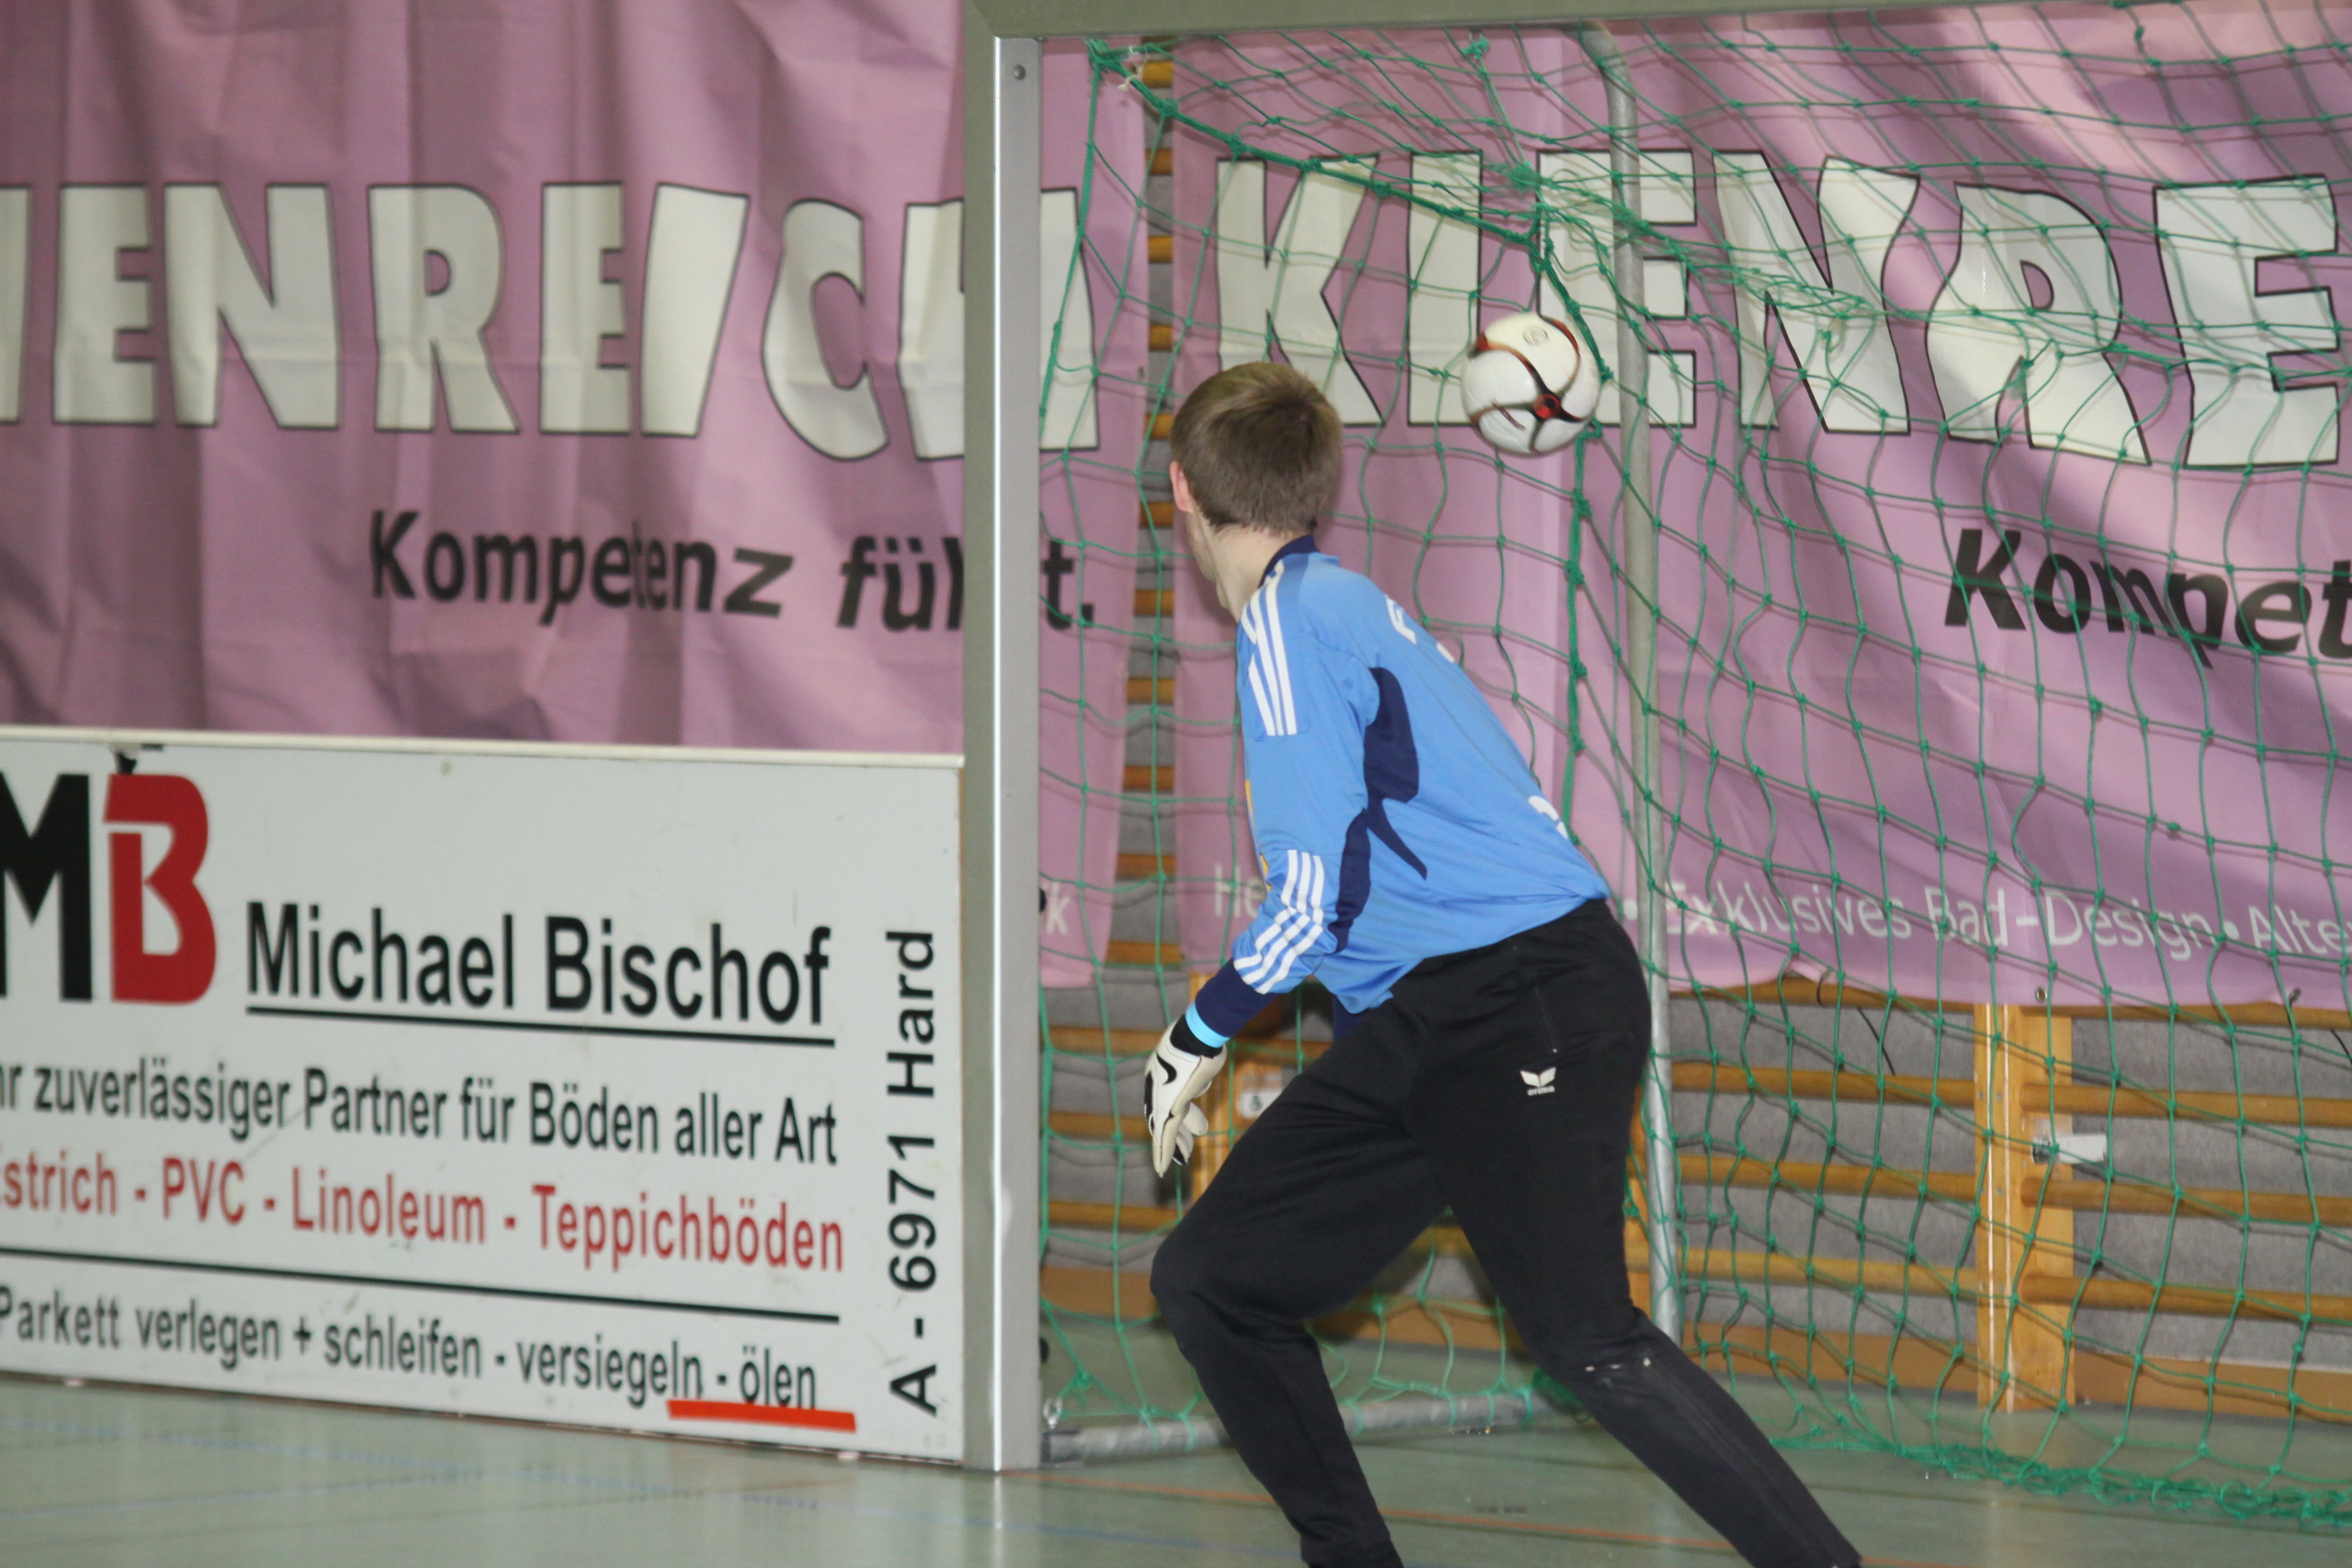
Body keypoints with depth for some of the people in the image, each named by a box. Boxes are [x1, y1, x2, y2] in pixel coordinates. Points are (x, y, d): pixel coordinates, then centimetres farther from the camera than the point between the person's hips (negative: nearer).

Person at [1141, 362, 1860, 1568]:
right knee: (1208, 1280, 7)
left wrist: (1198, 1036, 1)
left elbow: (1318, 904, -12)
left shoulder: (1288, 619, -8)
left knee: (1583, 1341, -22)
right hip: (1420, 1022, 10)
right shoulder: (1346, 604, 20)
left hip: (1527, 1000, -10)